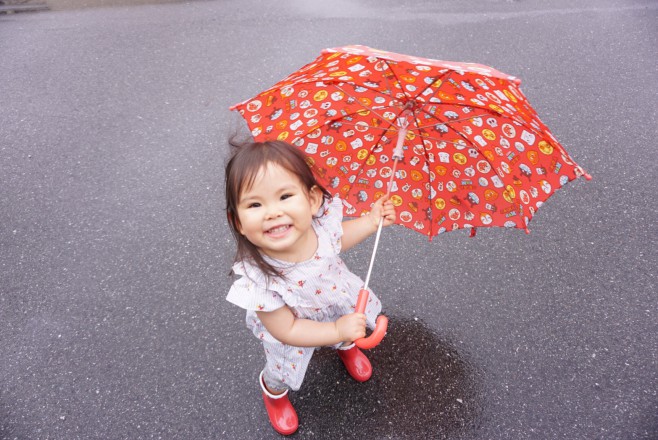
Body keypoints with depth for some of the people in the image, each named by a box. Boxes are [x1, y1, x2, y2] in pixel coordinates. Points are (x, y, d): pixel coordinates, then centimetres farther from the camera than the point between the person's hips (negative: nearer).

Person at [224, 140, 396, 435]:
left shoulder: (321, 219, -34)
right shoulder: (259, 279, -45)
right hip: (294, 330, -3)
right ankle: (273, 392, 62)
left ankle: (347, 348, 71)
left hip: (338, 299, 4)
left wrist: (371, 221, -12)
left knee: (350, 335, 33)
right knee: (284, 372, 24)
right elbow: (287, 331, -28)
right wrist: (338, 330, -33)